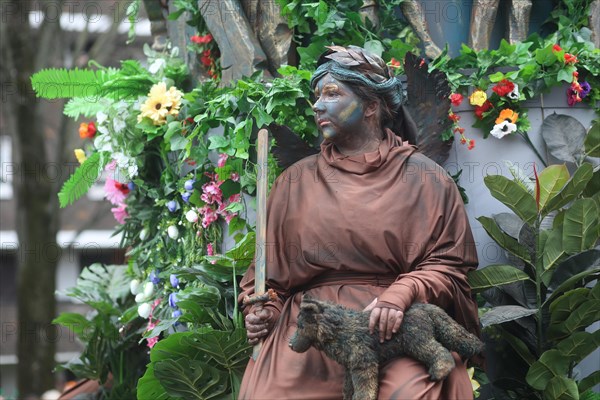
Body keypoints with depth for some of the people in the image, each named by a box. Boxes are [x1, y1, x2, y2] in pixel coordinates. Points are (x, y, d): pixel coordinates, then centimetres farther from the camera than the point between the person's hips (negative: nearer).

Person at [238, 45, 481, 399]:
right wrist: (262, 310, 1)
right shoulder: (297, 181, 16)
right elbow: (270, 262, 20)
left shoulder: (425, 179, 7)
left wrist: (400, 295, -15)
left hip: (397, 327, -2)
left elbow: (448, 264, 2)